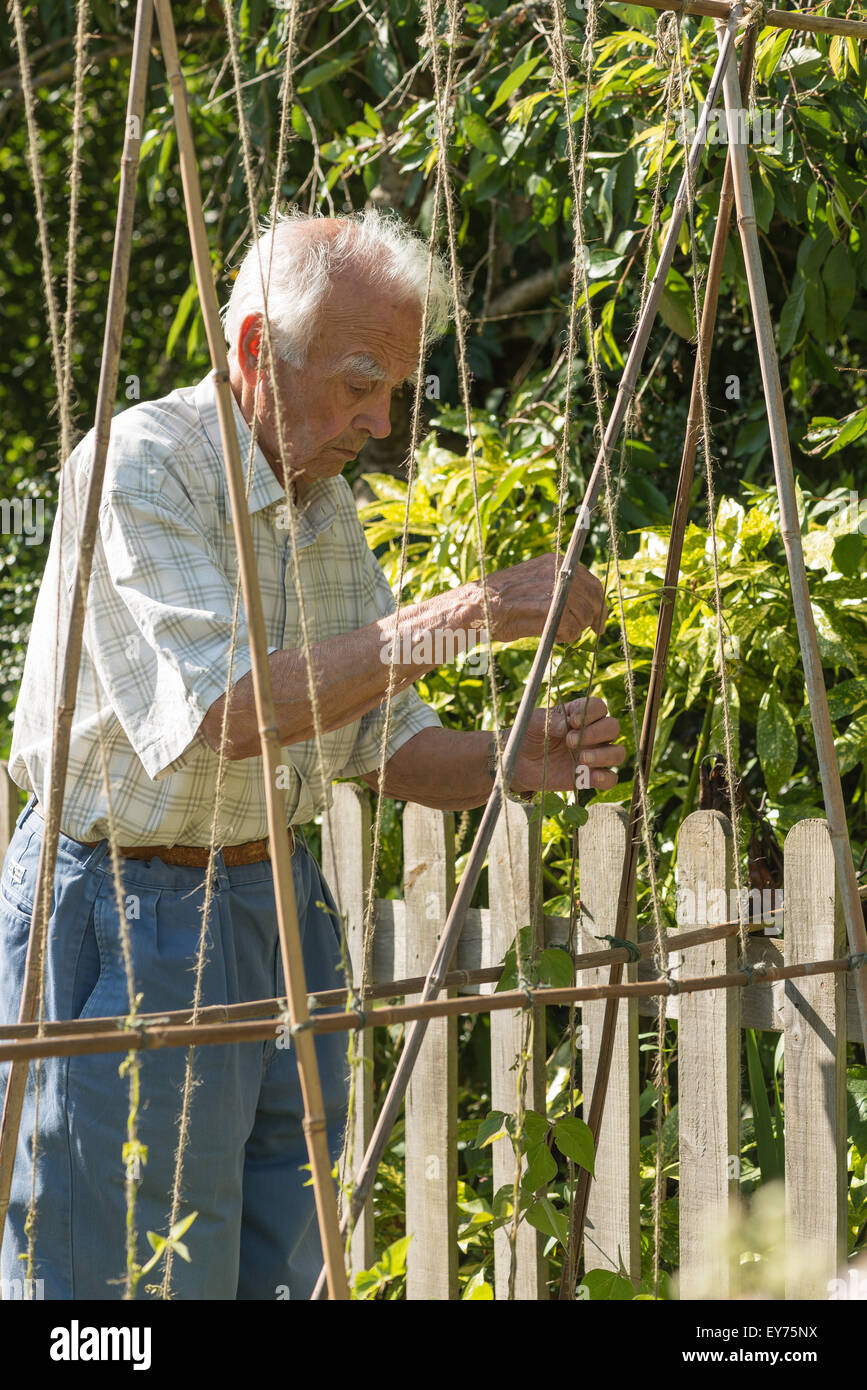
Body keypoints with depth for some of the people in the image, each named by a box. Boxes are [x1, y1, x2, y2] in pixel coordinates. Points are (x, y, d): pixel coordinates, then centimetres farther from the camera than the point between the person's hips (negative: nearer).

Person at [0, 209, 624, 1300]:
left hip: (282, 910, 8)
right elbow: (219, 711, -29)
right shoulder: (140, 467, -17)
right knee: (143, 1289, -6)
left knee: (277, 1273, 8)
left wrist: (521, 761, -6)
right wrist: (459, 618, -30)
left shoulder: (325, 501, 10)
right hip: (124, 929, -8)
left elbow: (383, 746, 15)